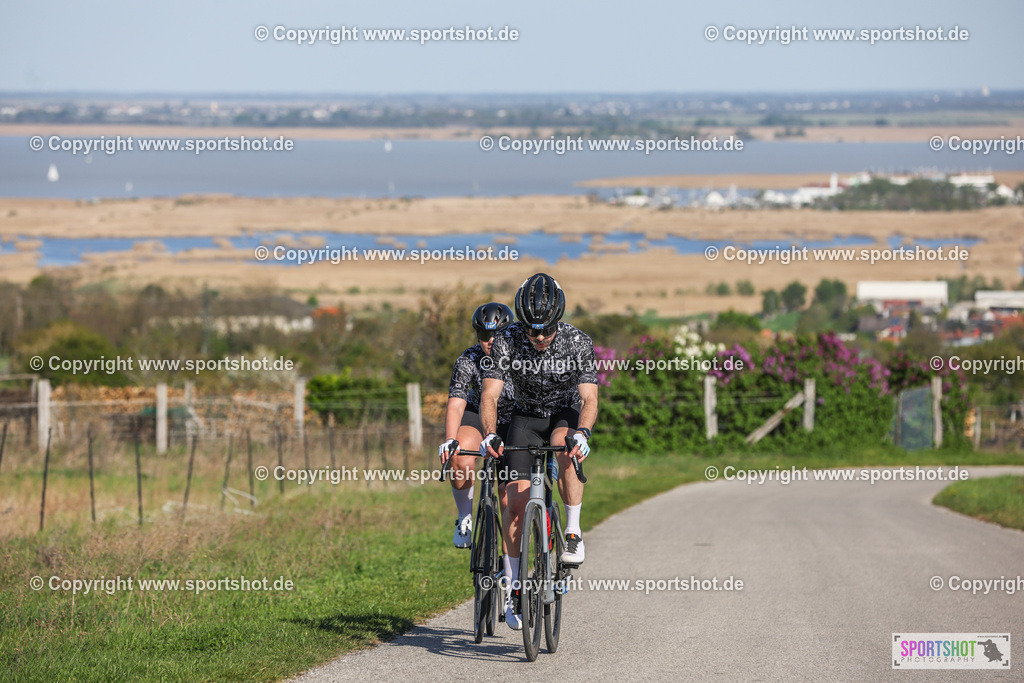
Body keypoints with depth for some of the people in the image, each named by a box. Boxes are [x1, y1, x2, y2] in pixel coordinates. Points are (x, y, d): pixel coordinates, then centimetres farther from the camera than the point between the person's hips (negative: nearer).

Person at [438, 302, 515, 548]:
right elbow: (455, 404, -32)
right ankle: (465, 519, -11)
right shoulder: (468, 361, -25)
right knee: (460, 460, -32)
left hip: (513, 423, 0)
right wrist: (450, 441, -49)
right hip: (477, 415, 0)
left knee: (509, 491, -9)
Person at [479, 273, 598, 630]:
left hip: (566, 414, -1)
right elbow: (490, 395, -27)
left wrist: (582, 432, -49)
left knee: (565, 448, -37)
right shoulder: (507, 341, -22)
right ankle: (513, 587, -1)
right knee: (517, 497, -13)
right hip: (526, 416, 1)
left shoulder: (578, 343, -24)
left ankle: (573, 532, -21)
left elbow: (589, 398, -28)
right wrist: (490, 434, -45)